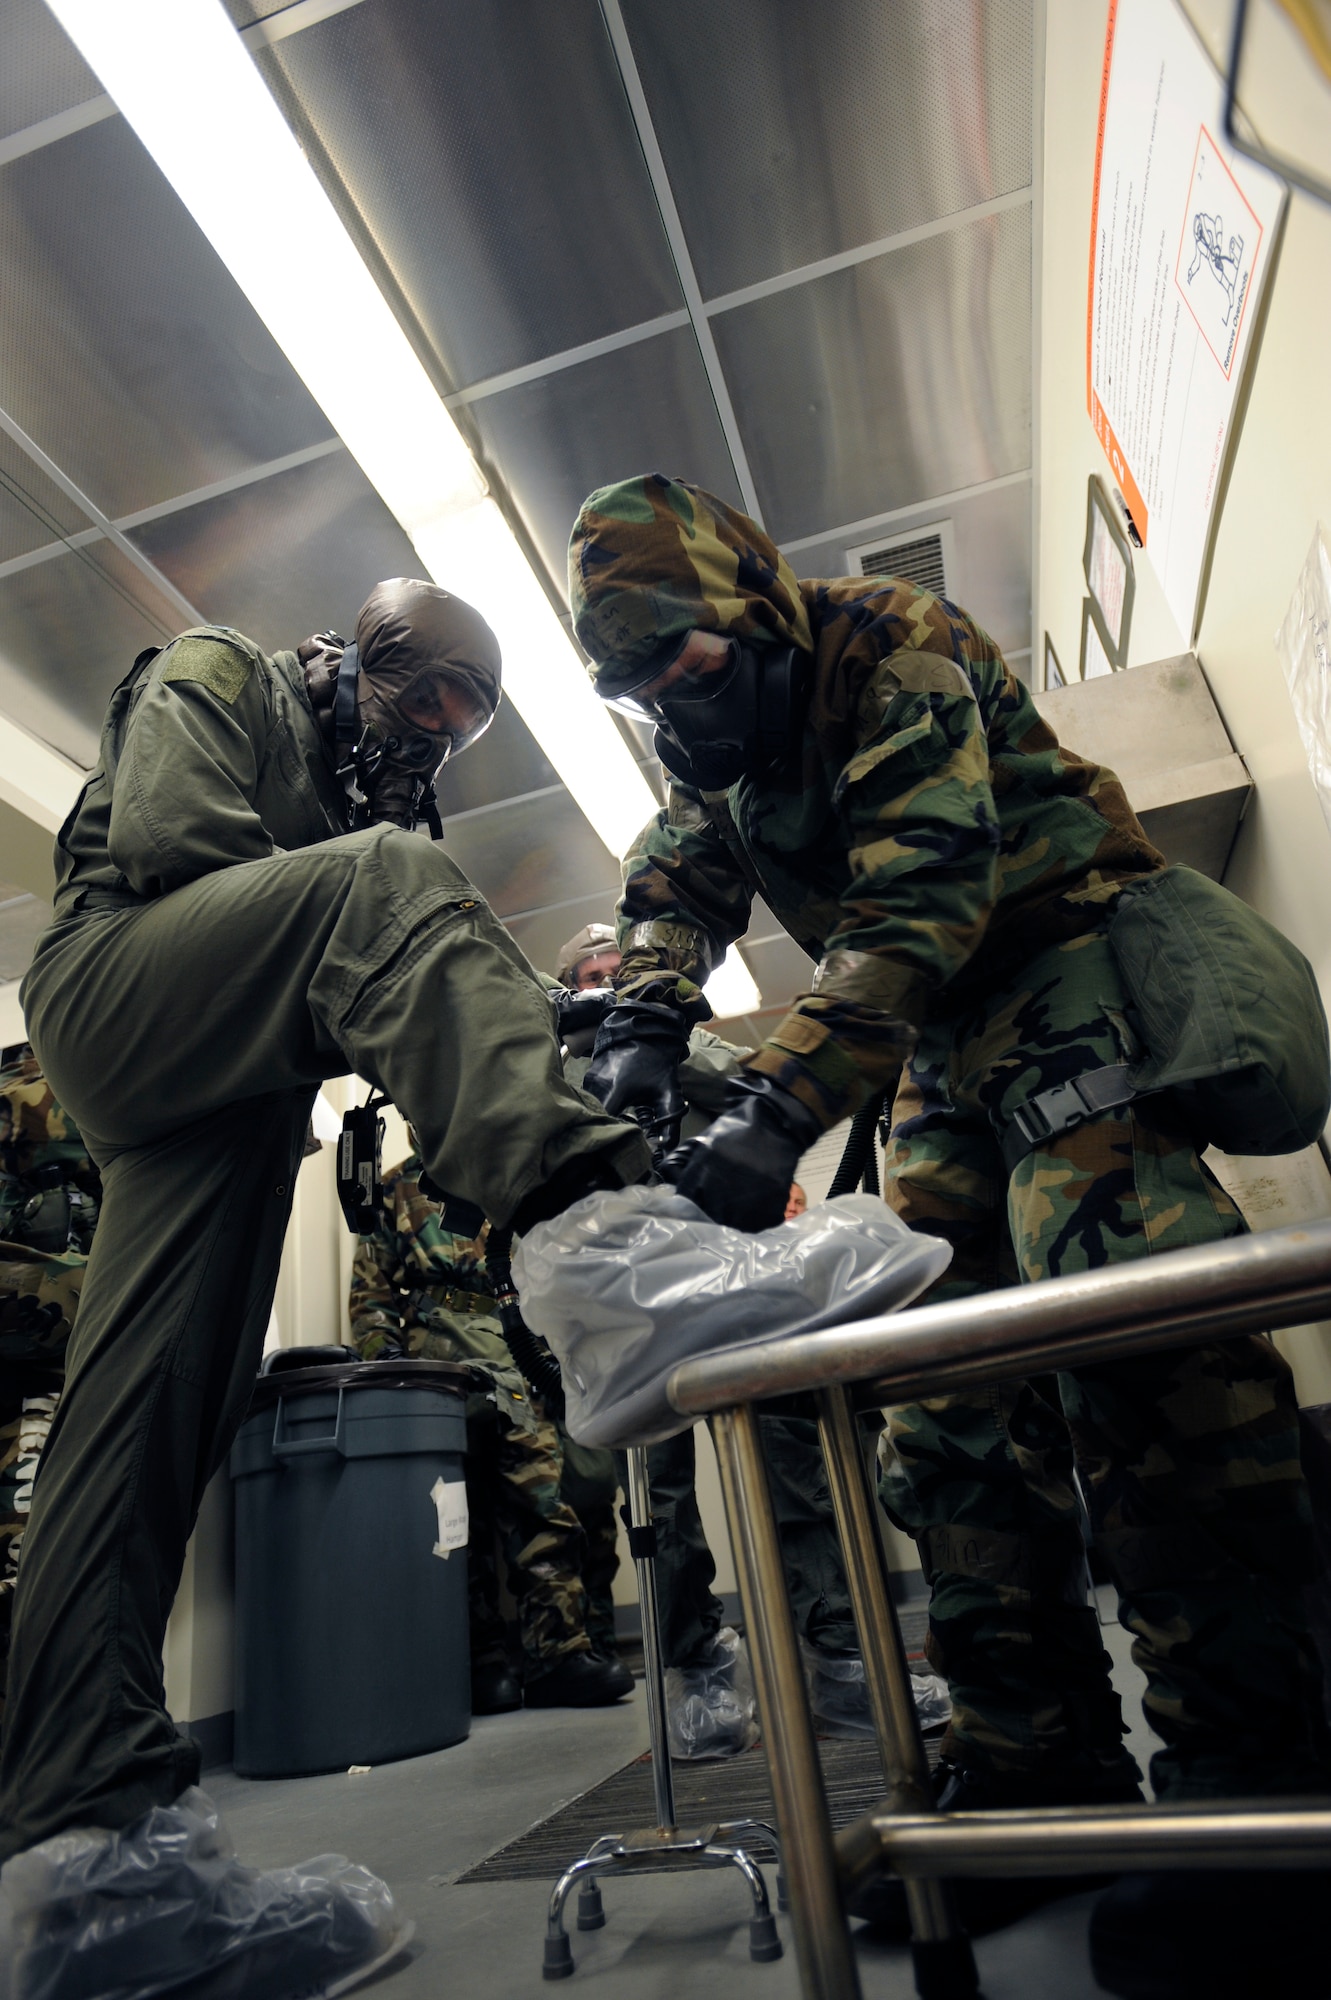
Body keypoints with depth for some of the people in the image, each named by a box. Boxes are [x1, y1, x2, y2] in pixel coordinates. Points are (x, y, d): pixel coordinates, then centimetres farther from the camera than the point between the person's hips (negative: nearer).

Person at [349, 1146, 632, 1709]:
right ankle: (483, 1664, 10)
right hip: (437, 1375, -1)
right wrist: (384, 1353, -4)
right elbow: (370, 1286, 12)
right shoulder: (397, 1188, 16)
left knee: (546, 1504, -7)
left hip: (519, 1370, 2)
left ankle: (557, 1657, -3)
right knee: (461, 1516, 1)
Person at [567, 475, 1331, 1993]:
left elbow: (916, 904, -27)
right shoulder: (716, 753, 11)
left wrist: (778, 1111, -36)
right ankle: (1034, 1770, 10)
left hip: (1062, 966, -7)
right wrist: (642, 1029, -20)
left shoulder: (896, 652, -15)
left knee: (1124, 1325, -24)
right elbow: (670, 892, 2)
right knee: (951, 1406, 1)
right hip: (943, 1044, 7)